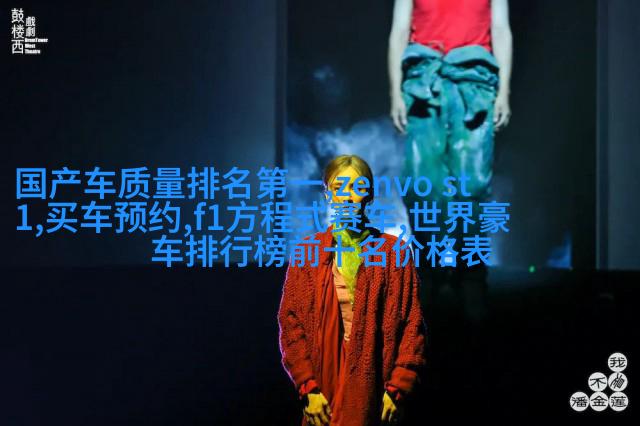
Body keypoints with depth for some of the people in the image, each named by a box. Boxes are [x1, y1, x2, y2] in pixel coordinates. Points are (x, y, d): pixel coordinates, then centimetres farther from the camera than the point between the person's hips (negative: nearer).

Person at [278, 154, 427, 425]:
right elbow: (291, 322, 1)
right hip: (325, 383, 1)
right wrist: (308, 389, -7)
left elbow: (412, 325, -1)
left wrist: (398, 389, -9)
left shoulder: (394, 252, 1)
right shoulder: (308, 251, 3)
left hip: (375, 385, -1)